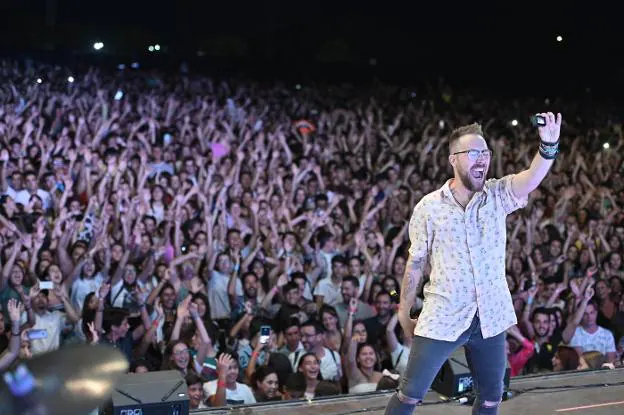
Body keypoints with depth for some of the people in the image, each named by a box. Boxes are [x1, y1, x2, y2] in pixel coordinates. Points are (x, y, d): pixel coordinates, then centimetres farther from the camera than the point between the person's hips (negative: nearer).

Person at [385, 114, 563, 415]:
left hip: (490, 317, 3)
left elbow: (532, 178, -22)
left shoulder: (498, 196, -1)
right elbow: (415, 264, 2)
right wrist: (404, 313, 6)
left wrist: (548, 146, -41)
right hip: (441, 318, -3)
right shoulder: (428, 207, -5)